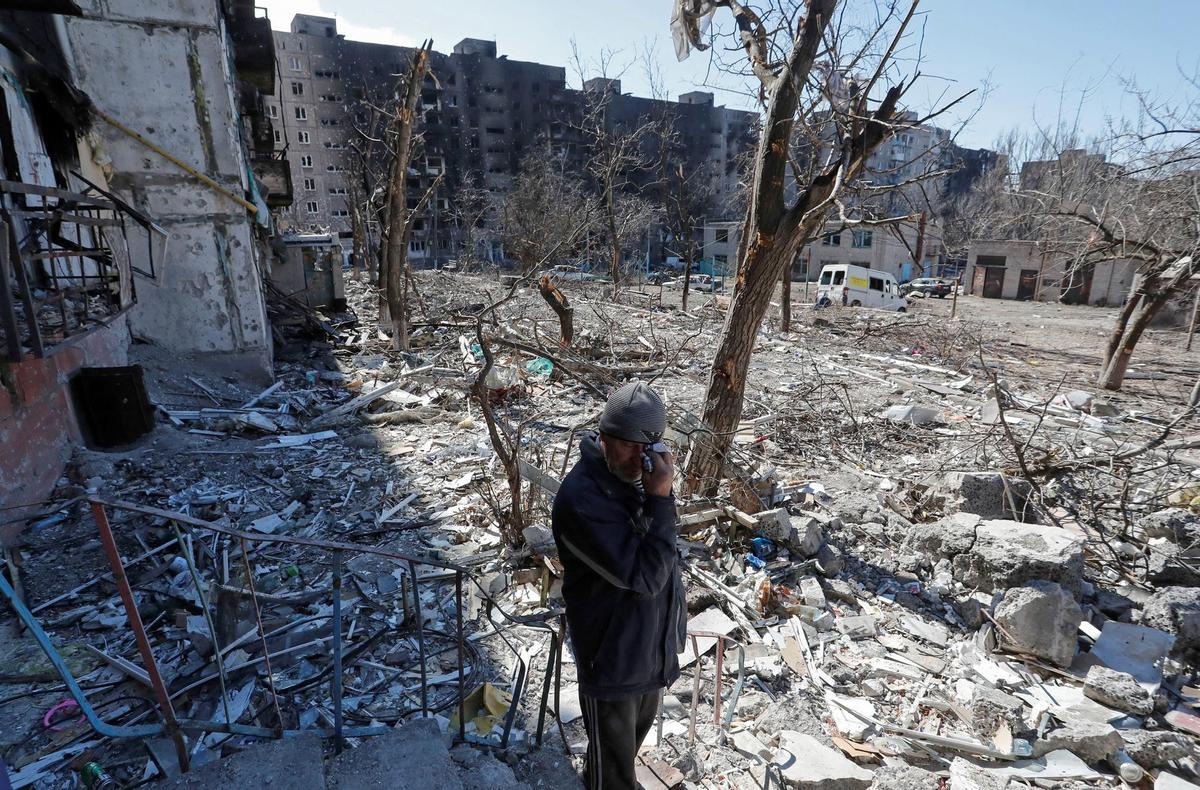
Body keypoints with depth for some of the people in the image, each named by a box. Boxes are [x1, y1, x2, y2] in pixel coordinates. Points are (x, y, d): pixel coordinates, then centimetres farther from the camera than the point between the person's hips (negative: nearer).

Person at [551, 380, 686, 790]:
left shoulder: (642, 474, -6)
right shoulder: (581, 497, -31)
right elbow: (643, 576, -32)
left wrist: (675, 616, 18)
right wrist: (660, 500, -36)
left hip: (653, 642, 8)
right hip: (612, 652, -8)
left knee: (638, 727, 31)